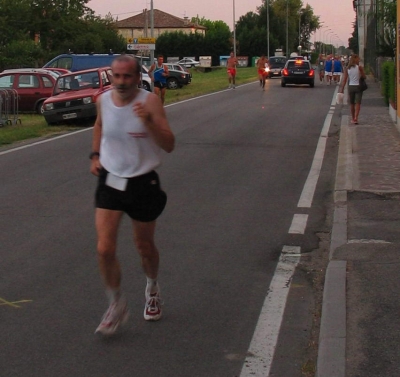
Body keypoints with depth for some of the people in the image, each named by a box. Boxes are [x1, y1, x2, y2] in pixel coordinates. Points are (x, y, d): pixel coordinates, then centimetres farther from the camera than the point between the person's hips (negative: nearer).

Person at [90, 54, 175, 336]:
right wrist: (96, 155, 12)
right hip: (110, 181, 3)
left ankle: (152, 289, 46)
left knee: (145, 247, 15)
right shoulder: (104, 100, -3)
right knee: (105, 249, -9)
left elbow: (169, 145, -21)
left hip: (142, 183, -2)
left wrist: (148, 121, -34)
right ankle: (116, 305, 12)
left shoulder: (150, 102, -15)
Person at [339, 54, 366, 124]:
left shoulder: (347, 69, 0)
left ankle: (353, 118, 24)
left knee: (352, 104, 14)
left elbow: (344, 80, -3)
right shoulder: (359, 67, -9)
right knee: (358, 103, -1)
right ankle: (356, 118, -16)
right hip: (358, 86, -3)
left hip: (350, 87, 3)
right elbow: (364, 77, -2)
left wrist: (342, 89, -3)